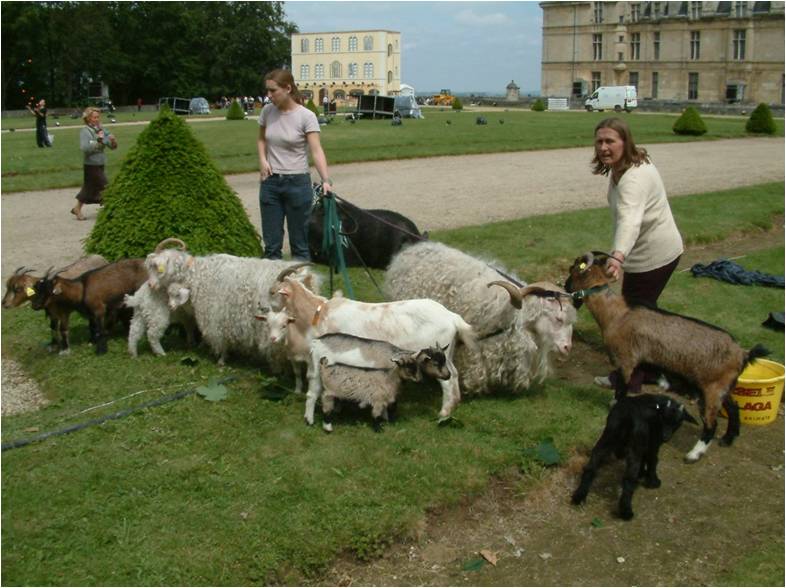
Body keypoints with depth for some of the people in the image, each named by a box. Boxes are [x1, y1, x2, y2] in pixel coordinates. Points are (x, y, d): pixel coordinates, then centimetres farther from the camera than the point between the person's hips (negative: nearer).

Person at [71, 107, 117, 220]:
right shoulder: (85, 131, -12)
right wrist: (98, 140, -28)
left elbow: (113, 147, 8)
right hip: (91, 165, -7)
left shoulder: (101, 130, 7)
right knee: (104, 188, -6)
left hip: (99, 165, 7)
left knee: (89, 188, 16)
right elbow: (84, 148, -26)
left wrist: (113, 141, -13)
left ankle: (77, 209, 28)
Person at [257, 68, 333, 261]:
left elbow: (316, 150, -20)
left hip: (297, 182, -4)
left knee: (299, 243, 4)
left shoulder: (306, 116, -13)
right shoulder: (267, 111, 1)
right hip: (270, 182, 4)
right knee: (271, 243, 9)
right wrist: (262, 159, -2)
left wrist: (326, 180, -34)